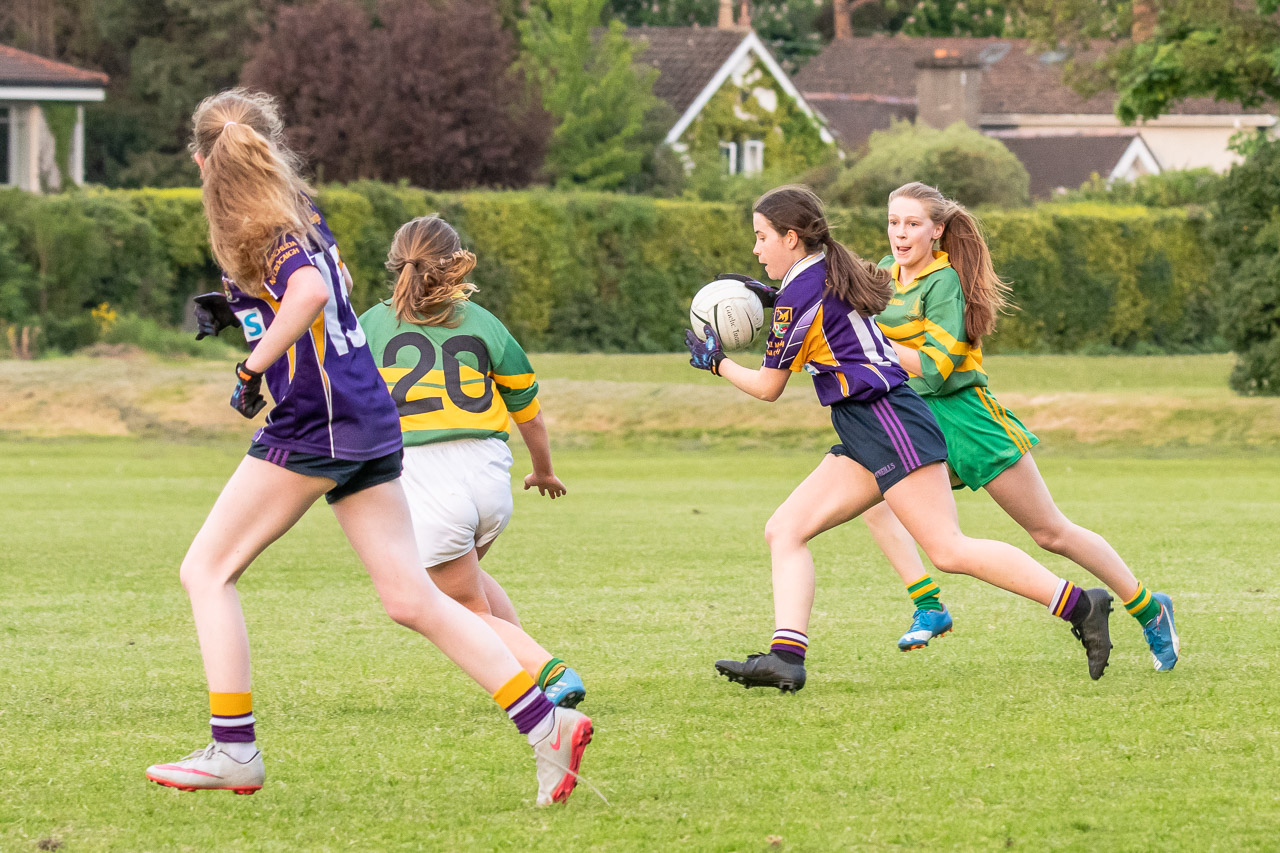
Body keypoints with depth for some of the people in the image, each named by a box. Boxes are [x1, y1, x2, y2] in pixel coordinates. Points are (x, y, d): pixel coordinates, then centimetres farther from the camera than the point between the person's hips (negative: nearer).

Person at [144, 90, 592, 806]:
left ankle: (235, 751, -1)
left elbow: (311, 292, -30)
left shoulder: (261, 233, -10)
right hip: (370, 423, 9)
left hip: (315, 424, -9)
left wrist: (254, 368, -21)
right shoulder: (303, 213, 15)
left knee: (207, 571, 2)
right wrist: (237, 315, 24)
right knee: (412, 599, 6)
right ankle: (546, 723, -2)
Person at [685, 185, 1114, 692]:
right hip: (866, 437, 10)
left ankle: (1080, 606, -16)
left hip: (884, 420, -10)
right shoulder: (830, 273, 16)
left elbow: (768, 387, -2)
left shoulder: (799, 294, -10)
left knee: (948, 550, -16)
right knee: (784, 531, 2)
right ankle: (786, 658, -11)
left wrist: (717, 363, 13)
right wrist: (773, 298, 31)